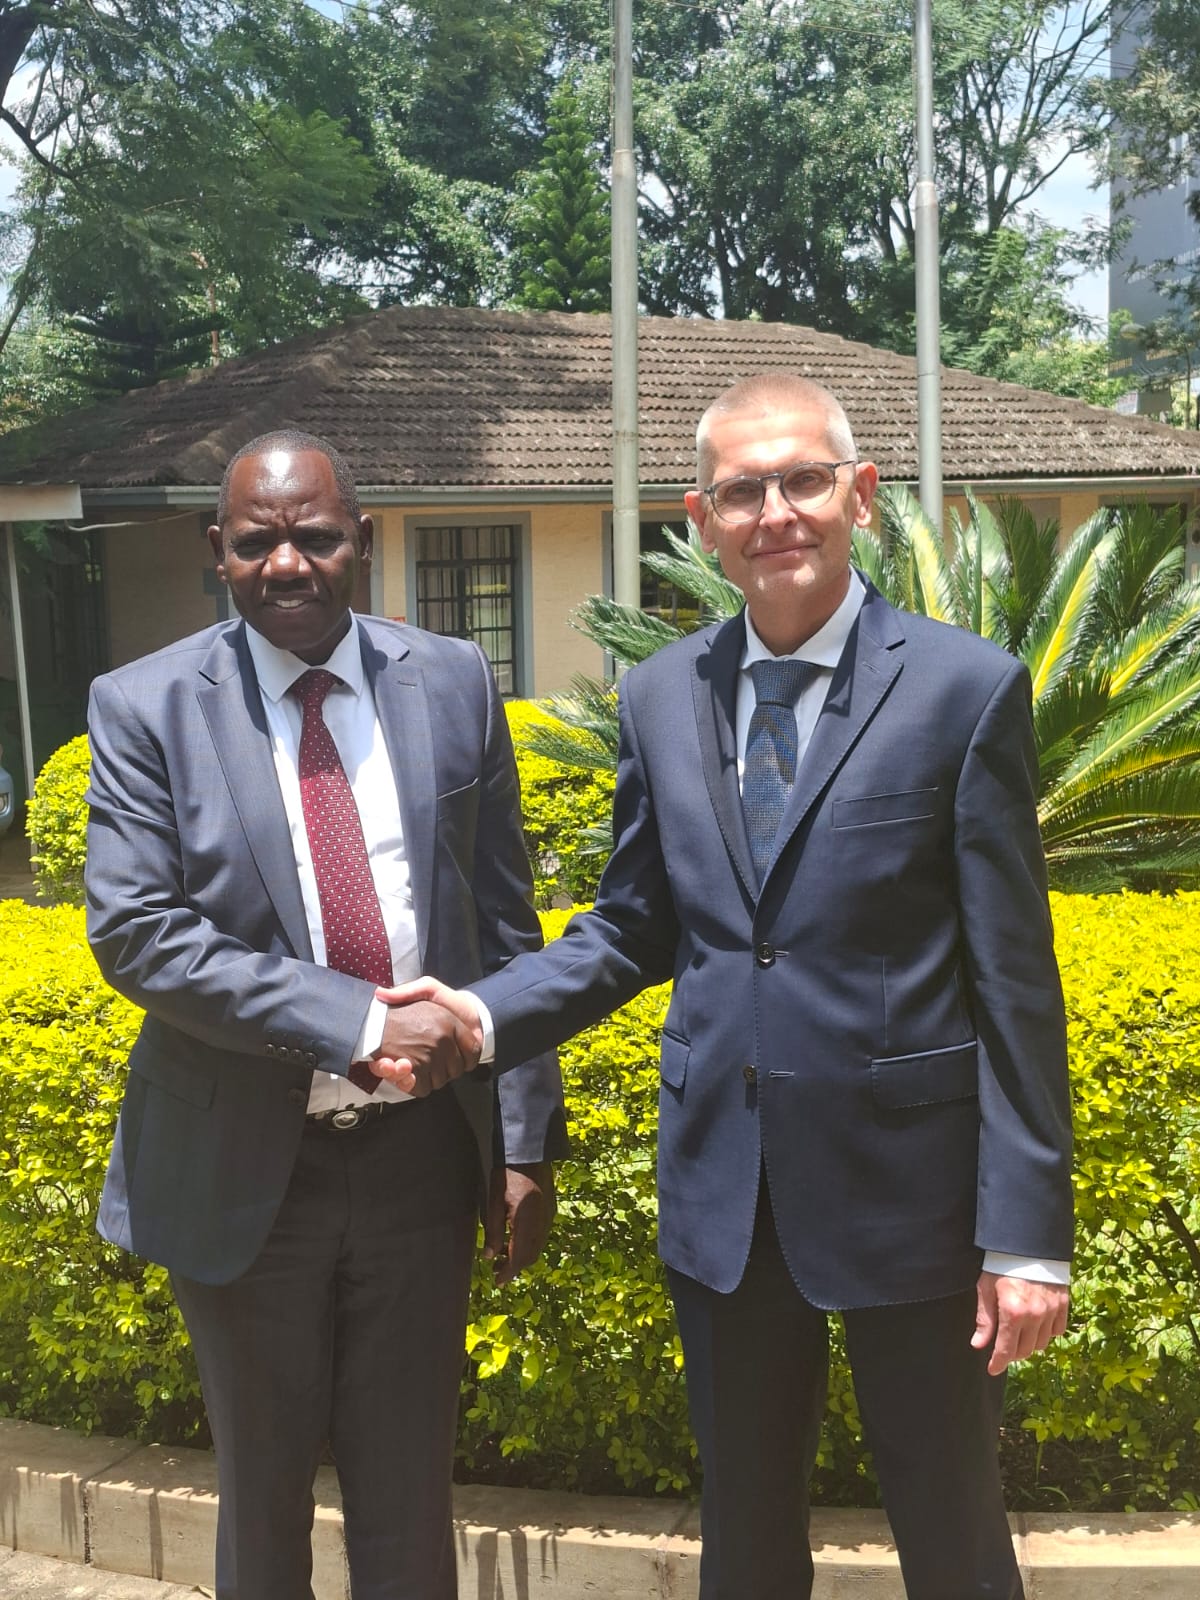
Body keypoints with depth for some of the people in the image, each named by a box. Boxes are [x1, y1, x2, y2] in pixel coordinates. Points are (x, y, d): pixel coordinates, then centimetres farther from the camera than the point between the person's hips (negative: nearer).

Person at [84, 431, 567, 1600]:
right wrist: (357, 1021, -22)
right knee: (264, 1494, 18)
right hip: (242, 1167, -1)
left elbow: (505, 928, 3)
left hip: (421, 1153, 2)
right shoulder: (147, 707, -6)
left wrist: (526, 1141, 2)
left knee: (410, 1493, 16)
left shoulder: (453, 686, 0)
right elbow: (134, 932, -14)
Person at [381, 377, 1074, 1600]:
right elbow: (630, 928, 9)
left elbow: (1012, 985, -9)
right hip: (721, 1192, 4)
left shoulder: (966, 690, -9)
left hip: (905, 1181, -3)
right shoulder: (661, 695, 3)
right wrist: (485, 1013, -7)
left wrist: (1027, 1233, -10)